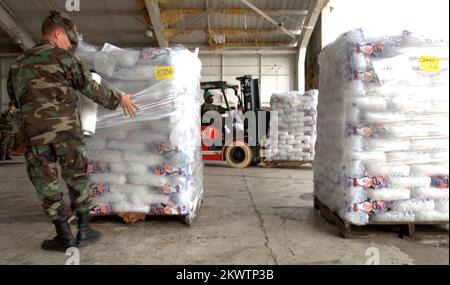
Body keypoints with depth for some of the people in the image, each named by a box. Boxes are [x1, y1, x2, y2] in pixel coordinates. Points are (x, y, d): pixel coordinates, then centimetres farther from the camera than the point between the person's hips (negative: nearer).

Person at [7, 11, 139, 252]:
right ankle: (84, 230, 14)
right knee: (77, 177, 9)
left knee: (45, 182, 8)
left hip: (33, 131, 4)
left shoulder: (18, 63, 16)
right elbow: (90, 88, 1)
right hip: (65, 128, -3)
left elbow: (14, 97, 20)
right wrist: (118, 99, 11)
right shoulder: (63, 56, 0)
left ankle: (64, 235, 11)